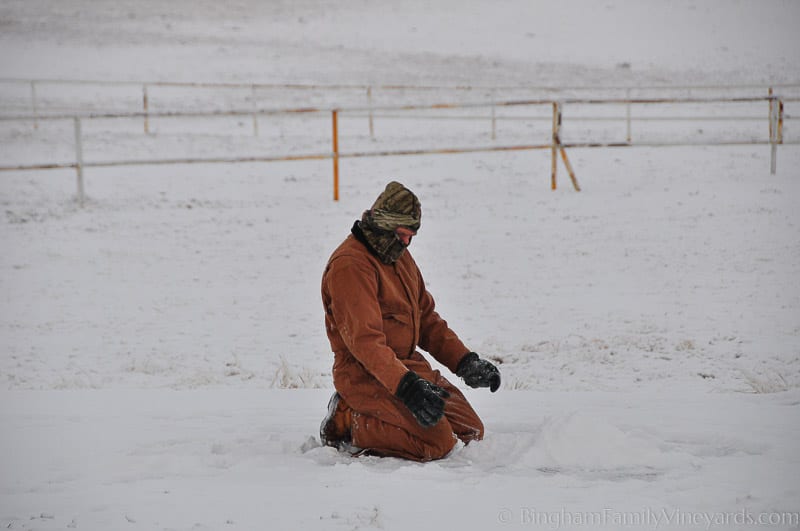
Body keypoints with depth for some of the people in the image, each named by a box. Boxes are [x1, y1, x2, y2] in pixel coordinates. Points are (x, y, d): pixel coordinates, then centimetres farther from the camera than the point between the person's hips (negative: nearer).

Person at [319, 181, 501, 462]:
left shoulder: (400, 257, 14)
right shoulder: (350, 265, -18)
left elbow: (426, 319, 20)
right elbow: (365, 341, -27)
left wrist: (465, 361, 7)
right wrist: (406, 386, -37)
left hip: (409, 365, 10)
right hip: (366, 375, -10)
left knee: (471, 432, 3)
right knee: (437, 442, -23)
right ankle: (350, 425, -5)